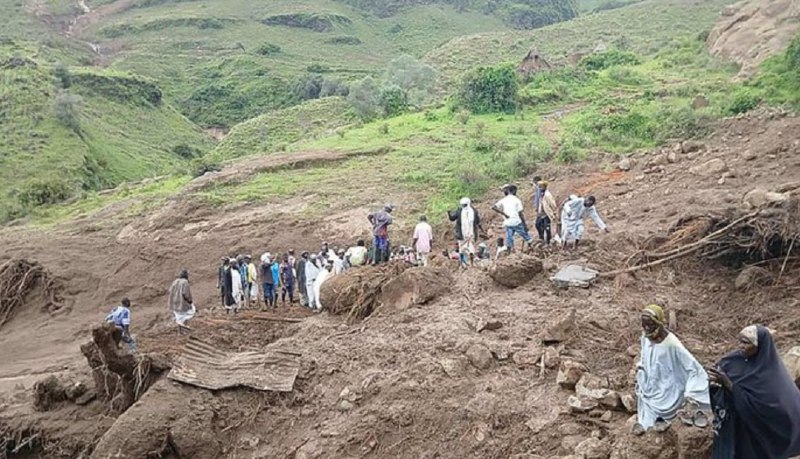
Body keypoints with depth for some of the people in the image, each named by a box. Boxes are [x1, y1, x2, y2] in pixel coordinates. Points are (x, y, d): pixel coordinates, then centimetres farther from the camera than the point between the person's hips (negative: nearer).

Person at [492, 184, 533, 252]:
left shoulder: (503, 200, 6)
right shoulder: (516, 200, -5)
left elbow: (494, 208, -6)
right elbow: (520, 214, -8)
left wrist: (504, 214, -3)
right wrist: (525, 224, -2)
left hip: (508, 224, 4)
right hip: (517, 223, -3)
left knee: (509, 239, 8)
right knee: (526, 237, 12)